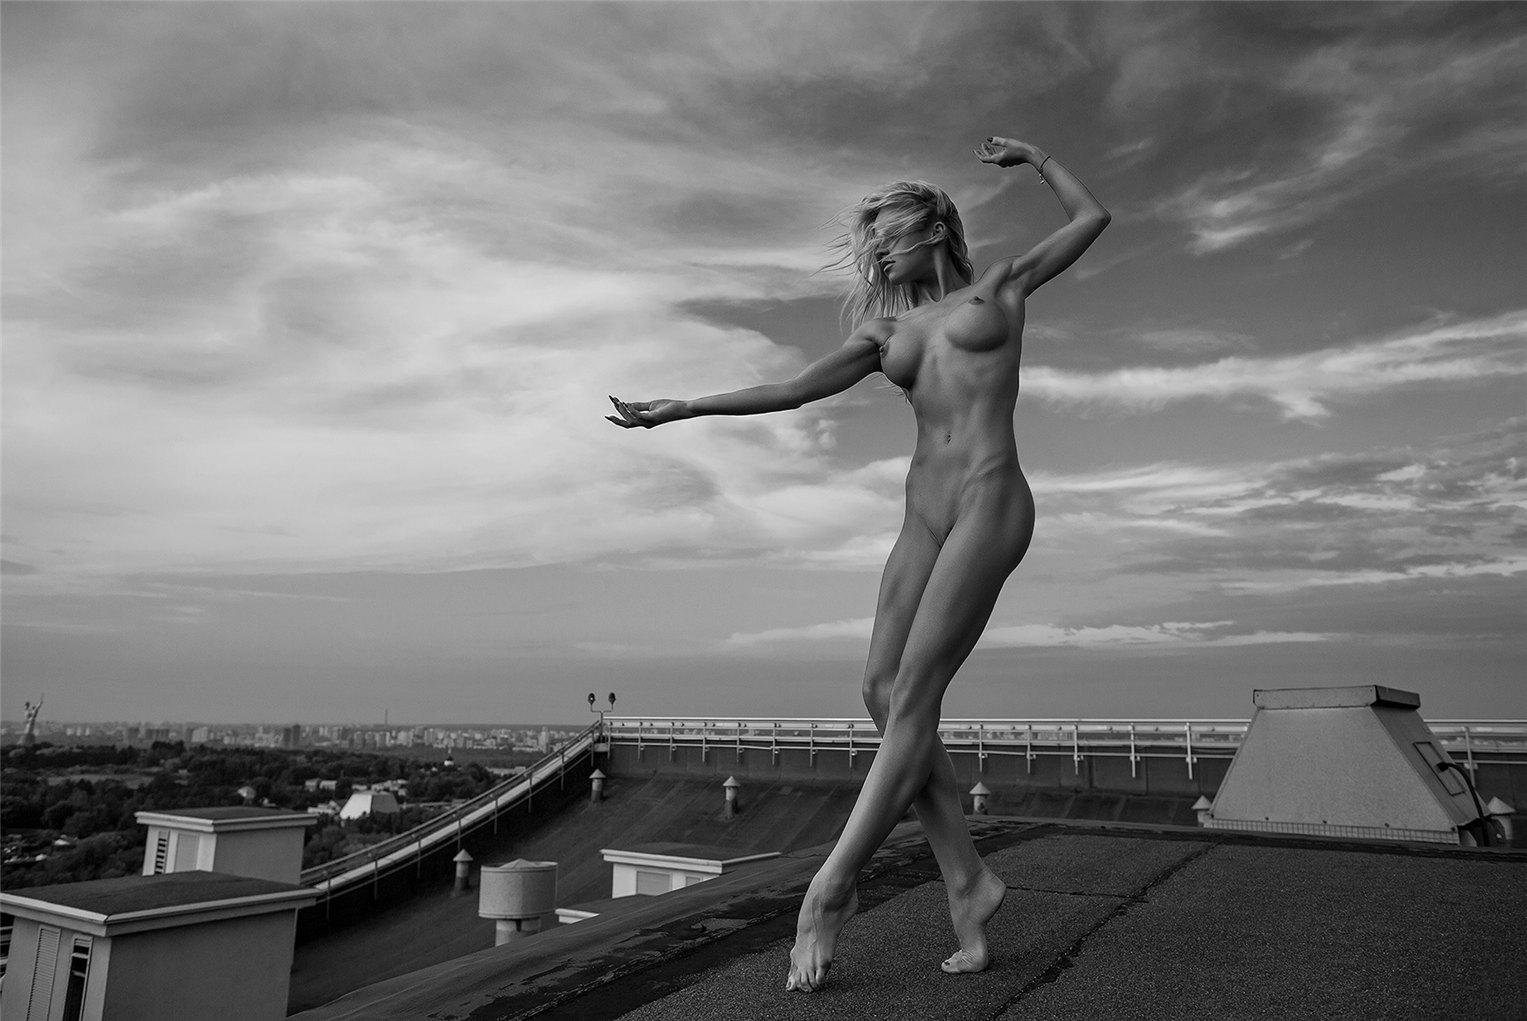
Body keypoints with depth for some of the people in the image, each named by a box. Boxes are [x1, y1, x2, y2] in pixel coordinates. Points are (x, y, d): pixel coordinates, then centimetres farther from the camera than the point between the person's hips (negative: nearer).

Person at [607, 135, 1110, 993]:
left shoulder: (1000, 287, 13)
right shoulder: (887, 327, 21)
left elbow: (1094, 217, 23)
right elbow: (794, 390, 16)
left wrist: (1030, 154, 27)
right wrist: (685, 408, 12)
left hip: (989, 498, -5)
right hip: (925, 511, 6)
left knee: (913, 696, -12)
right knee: (885, 692, -6)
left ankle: (833, 888, -10)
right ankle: (968, 883, 2)